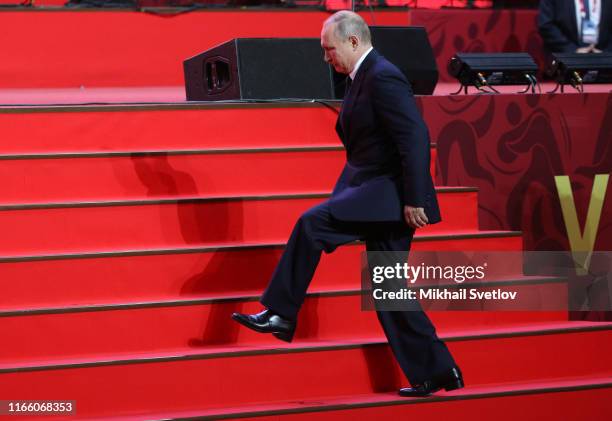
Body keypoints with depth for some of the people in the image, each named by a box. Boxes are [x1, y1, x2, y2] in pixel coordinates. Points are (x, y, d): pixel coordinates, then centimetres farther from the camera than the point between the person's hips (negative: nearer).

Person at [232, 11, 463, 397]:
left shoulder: (383, 78, -15)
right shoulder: (362, 79, 16)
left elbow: (415, 138, -22)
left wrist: (414, 200, -24)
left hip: (388, 192, -11)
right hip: (375, 193, 11)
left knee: (312, 223, -20)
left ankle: (281, 314, -13)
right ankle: (435, 372, 16)